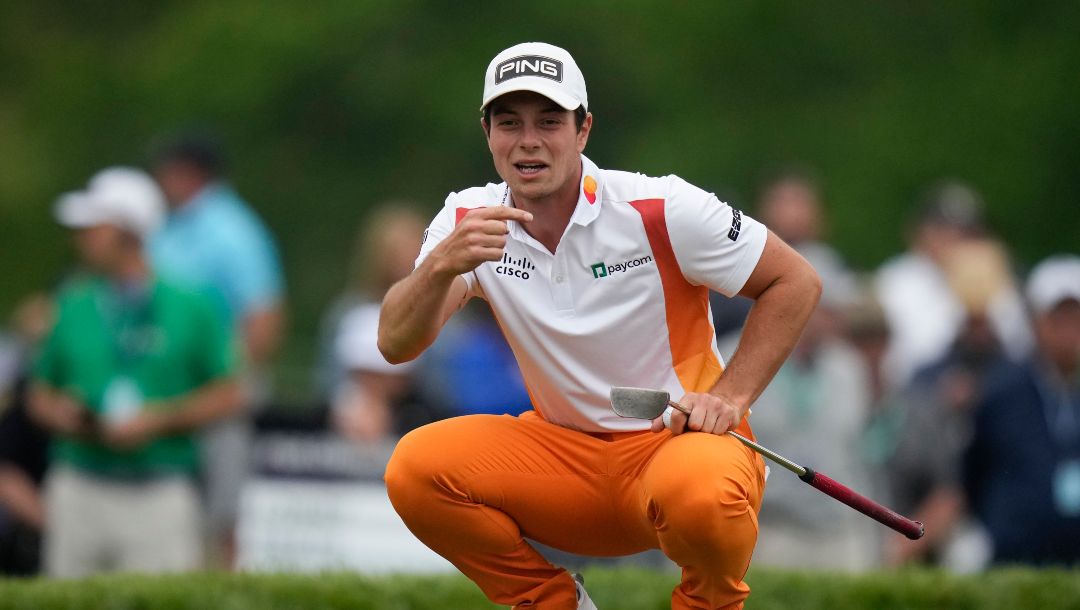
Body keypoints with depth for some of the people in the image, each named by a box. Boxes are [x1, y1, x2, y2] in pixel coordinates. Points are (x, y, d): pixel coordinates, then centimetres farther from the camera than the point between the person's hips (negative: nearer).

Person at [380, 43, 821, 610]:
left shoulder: (661, 210, -14)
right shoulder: (469, 221, -4)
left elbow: (796, 282, -6)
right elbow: (395, 344, -15)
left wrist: (728, 398, -15)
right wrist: (443, 265, -35)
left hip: (678, 440, -4)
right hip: (561, 450, 4)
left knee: (698, 494, -39)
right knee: (414, 468, -21)